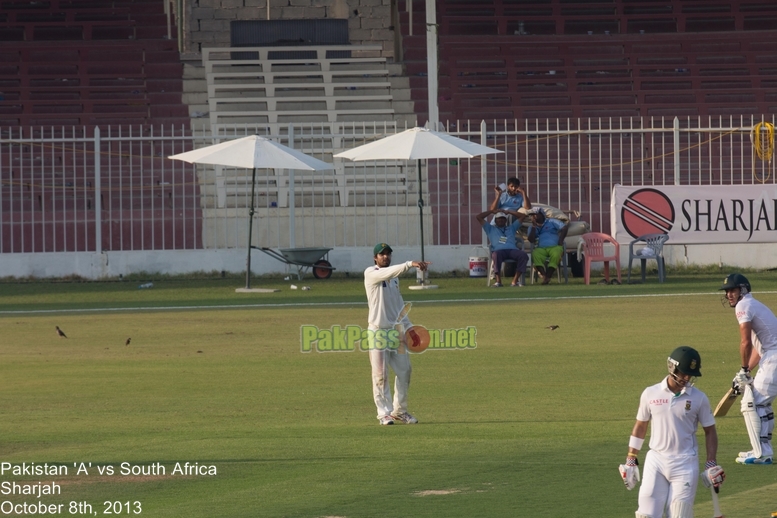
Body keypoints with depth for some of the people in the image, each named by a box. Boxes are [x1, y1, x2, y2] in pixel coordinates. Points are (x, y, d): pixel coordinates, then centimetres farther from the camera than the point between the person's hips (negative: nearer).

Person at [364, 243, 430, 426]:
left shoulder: (394, 279, 16)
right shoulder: (371, 273, -7)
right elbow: (388, 272, -27)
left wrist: (408, 328, 13)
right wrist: (410, 264, -38)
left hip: (396, 329, 7)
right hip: (378, 330, -7)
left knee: (404, 370, 7)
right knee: (380, 374, -4)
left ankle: (399, 410, 18)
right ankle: (384, 412, 2)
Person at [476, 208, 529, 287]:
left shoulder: (511, 228, 35)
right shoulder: (490, 229, 29)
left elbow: (522, 216, 37)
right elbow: (479, 217, 26)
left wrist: (508, 212, 36)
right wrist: (492, 211, 32)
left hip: (513, 250, 2)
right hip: (498, 250, -2)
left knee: (523, 255, -31)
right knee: (496, 255, -41)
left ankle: (515, 280, -30)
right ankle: (498, 281, -37)